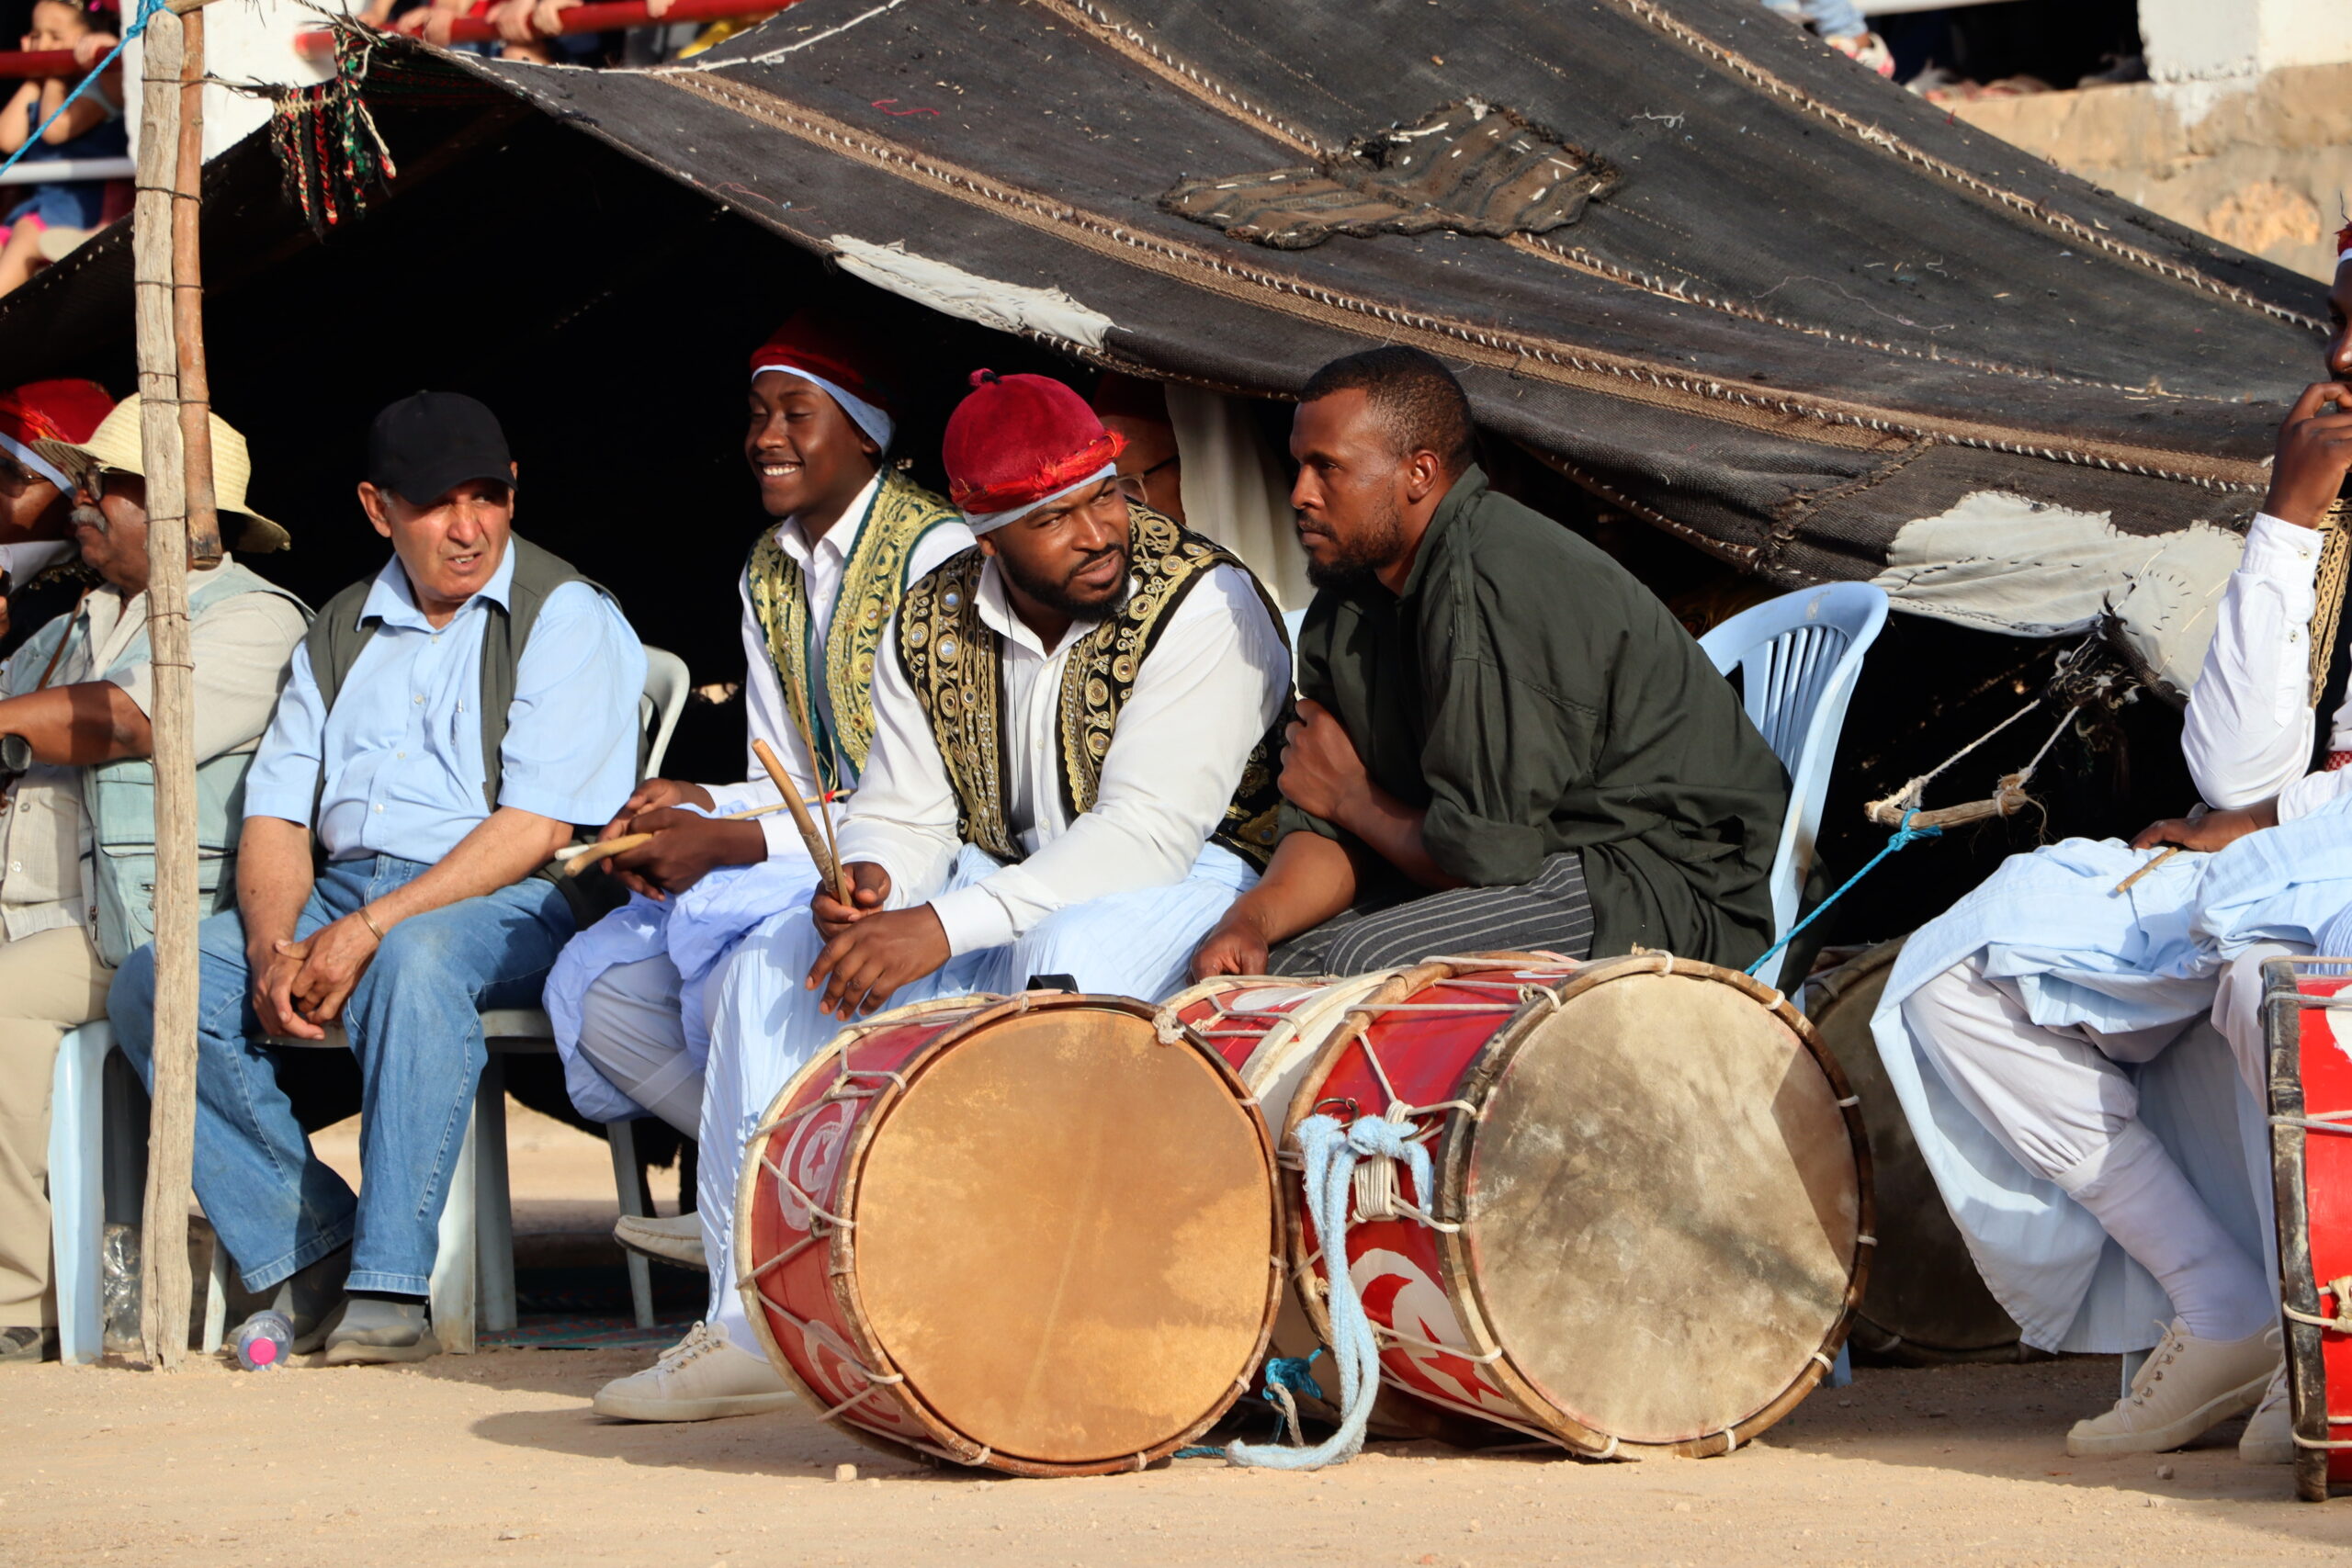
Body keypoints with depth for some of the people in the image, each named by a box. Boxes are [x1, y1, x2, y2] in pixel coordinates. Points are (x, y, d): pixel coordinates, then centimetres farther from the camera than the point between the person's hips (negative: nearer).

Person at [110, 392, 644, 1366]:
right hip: (338, 894, 6)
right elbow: (276, 812, 12)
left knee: (415, 958, -40)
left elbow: (535, 828, -12)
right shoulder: (342, 632, 18)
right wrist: (274, 946, -10)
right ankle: (310, 1258, -15)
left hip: (506, 907, -6)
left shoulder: (565, 617, -1)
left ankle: (390, 1290, -38)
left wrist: (367, 931, -19)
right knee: (153, 983, -17)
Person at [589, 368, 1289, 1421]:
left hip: (1187, 882, -6)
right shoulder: (934, 625, 1)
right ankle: (752, 1321, -8)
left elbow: (1148, 831, -27)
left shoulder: (1201, 603, -19)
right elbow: (903, 811, 6)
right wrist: (871, 883, -21)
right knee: (778, 964, -10)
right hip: (1009, 887, 6)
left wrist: (945, 928, -33)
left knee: (1065, 960, -39)